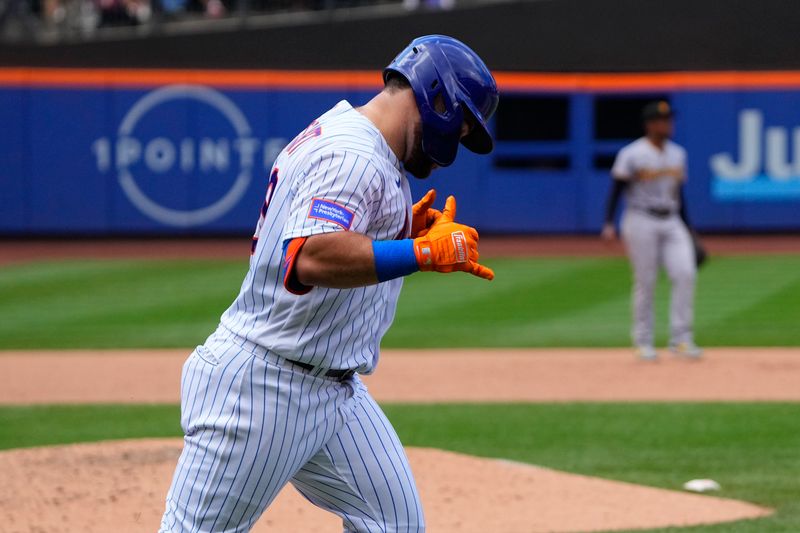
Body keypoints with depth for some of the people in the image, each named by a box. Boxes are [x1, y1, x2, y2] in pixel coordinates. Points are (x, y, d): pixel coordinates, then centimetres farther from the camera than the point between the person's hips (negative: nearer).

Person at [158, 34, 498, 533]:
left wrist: (402, 230, 11)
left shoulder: (336, 134, 15)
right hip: (263, 383, -11)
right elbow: (312, 259, -33)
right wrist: (427, 252, -28)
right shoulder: (354, 156, -18)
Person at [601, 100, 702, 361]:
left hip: (672, 223, 5)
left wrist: (687, 230, 19)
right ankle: (643, 342, 9)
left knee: (685, 273, -11)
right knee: (645, 282, -2)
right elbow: (617, 190, -7)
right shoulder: (632, 154, -6)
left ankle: (681, 339, -7)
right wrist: (609, 224, -18)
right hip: (641, 222, -5)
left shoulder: (677, 154, 12)